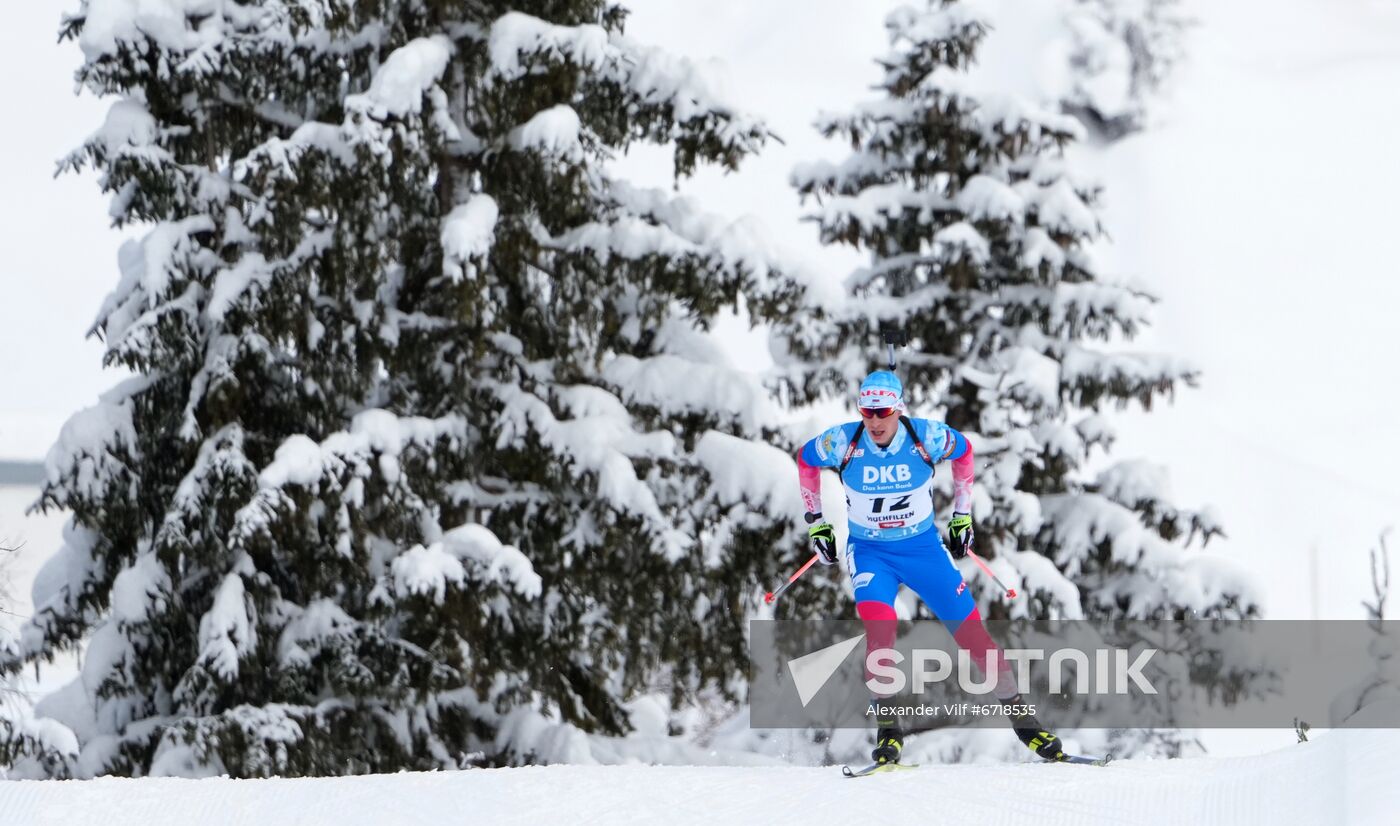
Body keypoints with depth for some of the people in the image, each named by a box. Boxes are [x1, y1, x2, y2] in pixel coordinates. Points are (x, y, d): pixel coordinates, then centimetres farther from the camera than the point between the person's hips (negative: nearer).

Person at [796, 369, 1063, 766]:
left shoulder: (926, 437, -17)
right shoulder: (843, 442, -17)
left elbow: (964, 452, 5)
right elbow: (805, 461, 4)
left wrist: (962, 515, 8)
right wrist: (815, 522, 6)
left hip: (923, 547, 1)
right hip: (869, 551, -1)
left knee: (969, 627, -2)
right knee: (878, 623, -27)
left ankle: (1018, 713, 12)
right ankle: (887, 727, -20)